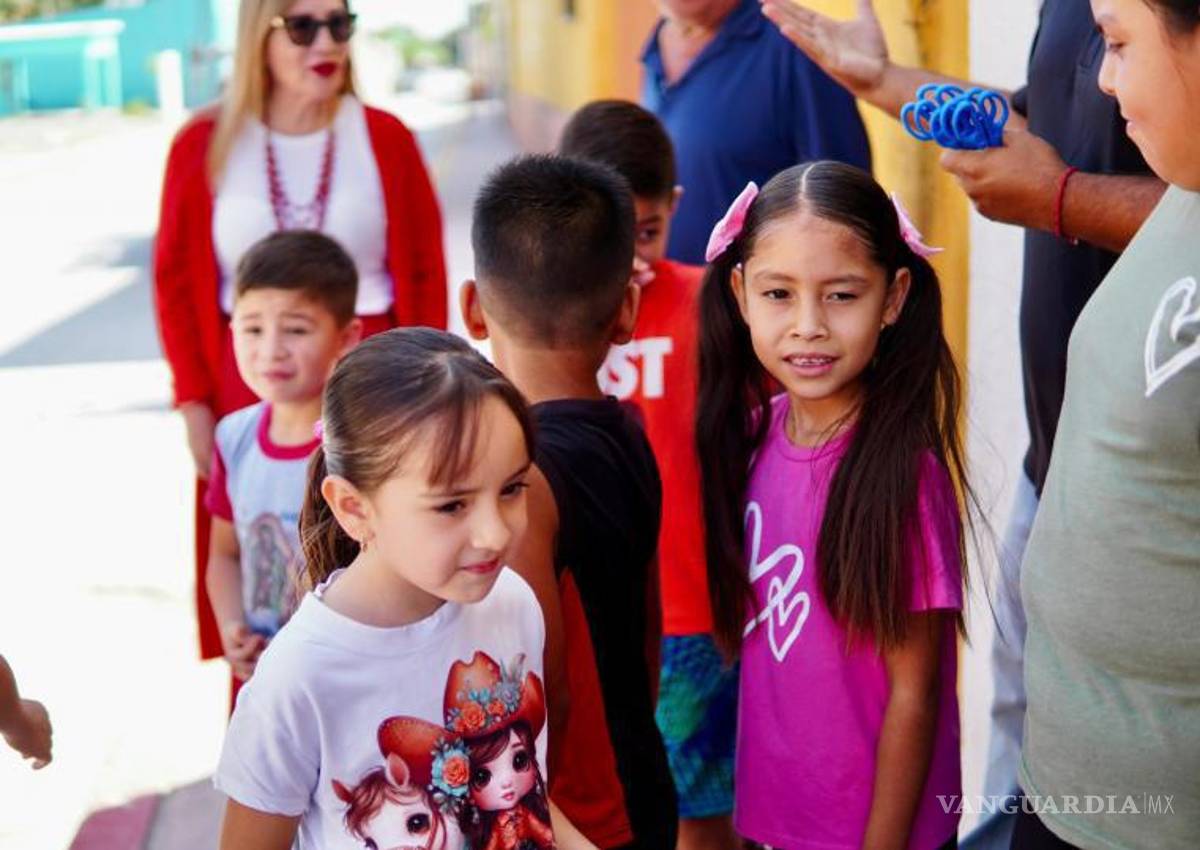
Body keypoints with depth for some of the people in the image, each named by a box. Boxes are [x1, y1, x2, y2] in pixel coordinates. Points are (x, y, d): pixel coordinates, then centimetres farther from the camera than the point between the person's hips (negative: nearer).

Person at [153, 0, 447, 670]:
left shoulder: (385, 138, 0)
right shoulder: (205, 146, 1)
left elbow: (425, 275, 3)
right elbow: (177, 281, 5)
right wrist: (194, 402, 1)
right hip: (249, 390, 1)